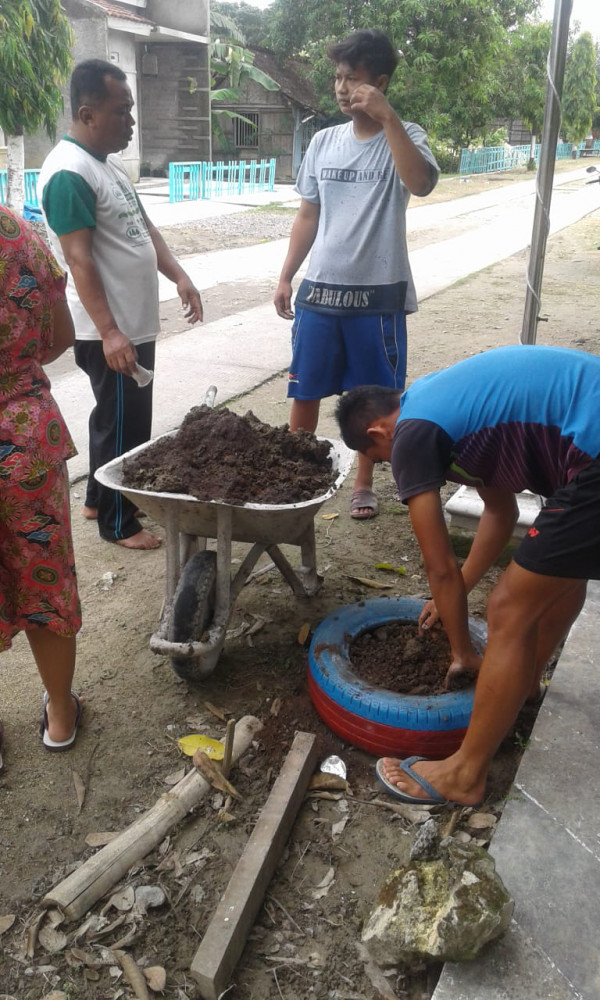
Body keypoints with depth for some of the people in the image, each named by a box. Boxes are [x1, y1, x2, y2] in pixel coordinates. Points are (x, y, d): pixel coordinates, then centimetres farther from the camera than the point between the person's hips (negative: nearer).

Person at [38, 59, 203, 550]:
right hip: (113, 333, -10)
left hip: (136, 323, 10)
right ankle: (119, 523, 15)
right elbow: (78, 259, -23)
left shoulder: (109, 163, 14)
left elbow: (144, 227, 18)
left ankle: (99, 498, 36)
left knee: (118, 418, 20)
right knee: (124, 425, 0)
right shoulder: (68, 173, -17)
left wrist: (179, 276, 4)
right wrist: (109, 333, -27)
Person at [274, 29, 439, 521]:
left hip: (378, 293, -3)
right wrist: (286, 277, 9)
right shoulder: (323, 142, 8)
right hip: (320, 289, 4)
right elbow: (308, 215, 13)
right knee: (305, 391, 10)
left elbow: (421, 183, -26)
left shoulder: (404, 136, -4)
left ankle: (364, 483, 24)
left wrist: (386, 117, -26)